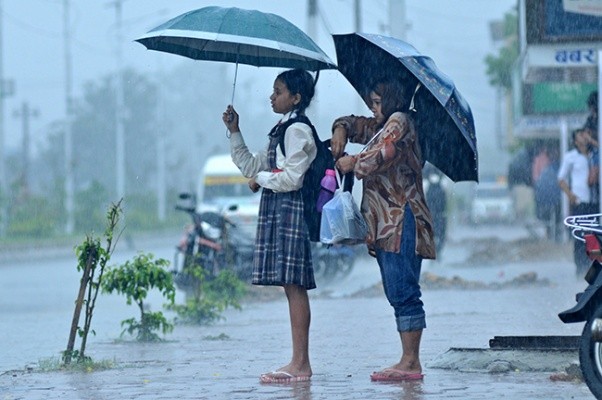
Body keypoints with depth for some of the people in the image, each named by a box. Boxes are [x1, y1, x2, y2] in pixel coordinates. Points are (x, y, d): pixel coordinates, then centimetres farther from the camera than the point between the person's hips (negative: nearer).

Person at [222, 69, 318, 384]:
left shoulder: (298, 130, -10)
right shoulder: (281, 131, 21)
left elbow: (291, 178, -18)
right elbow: (250, 166, 25)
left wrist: (261, 178, -2)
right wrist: (234, 132, 17)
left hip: (291, 209, -10)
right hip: (275, 211, 10)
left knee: (294, 285, -11)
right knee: (291, 286, 7)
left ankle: (300, 364, -12)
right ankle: (300, 363, 7)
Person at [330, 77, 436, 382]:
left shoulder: (399, 122, -5)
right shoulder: (379, 126, 24)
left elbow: (384, 153, -20)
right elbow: (353, 124, 36)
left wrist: (353, 163, -4)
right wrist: (340, 131, 13)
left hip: (402, 220, -10)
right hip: (385, 225, 10)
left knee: (403, 292, -12)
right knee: (398, 294, 6)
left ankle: (410, 362, -15)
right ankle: (409, 362, 5)